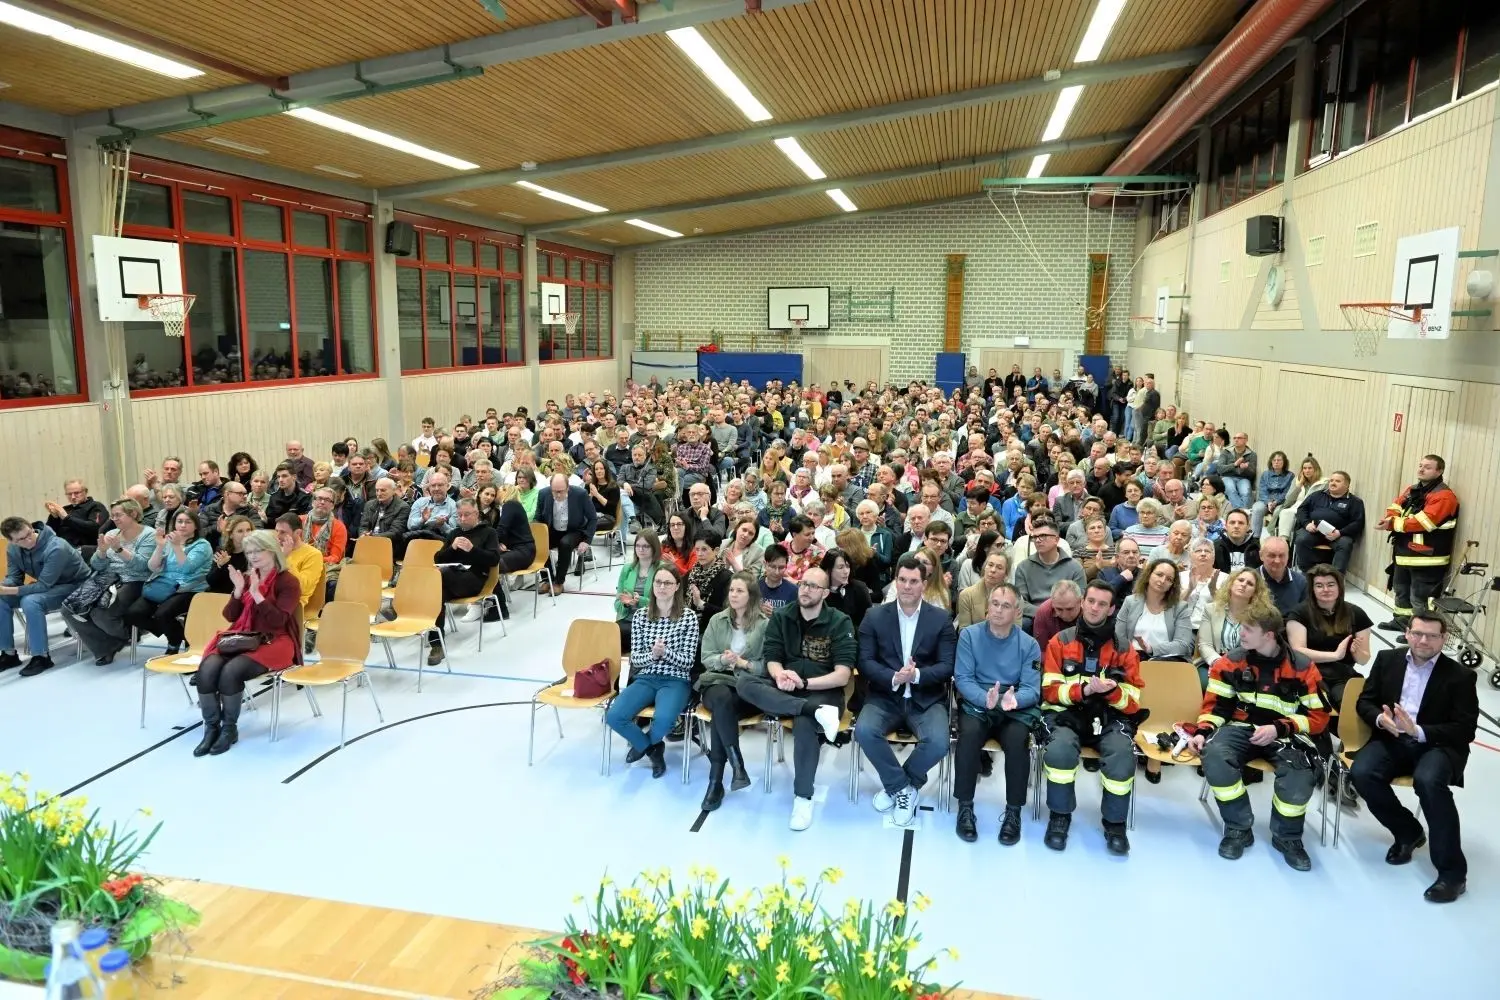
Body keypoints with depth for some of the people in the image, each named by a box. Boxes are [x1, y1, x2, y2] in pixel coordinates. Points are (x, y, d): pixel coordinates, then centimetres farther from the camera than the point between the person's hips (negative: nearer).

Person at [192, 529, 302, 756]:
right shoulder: (246, 578, 12)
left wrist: (256, 593, -21)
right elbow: (230, 616, 11)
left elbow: (278, 621, -15)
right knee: (207, 669, -23)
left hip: (273, 643, -5)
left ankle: (229, 728, -9)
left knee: (231, 671, -30)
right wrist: (238, 590, -5)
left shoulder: (288, 582, -6)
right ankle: (211, 727, -9)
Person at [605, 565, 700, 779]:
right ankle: (653, 749, 6)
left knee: (663, 719, -34)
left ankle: (642, 745, 6)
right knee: (613, 716, -23)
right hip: (645, 678, 3)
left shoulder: (689, 617, -3)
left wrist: (665, 652, -22)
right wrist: (652, 655, -16)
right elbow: (635, 658, 6)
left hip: (676, 681, -3)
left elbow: (688, 661, -4)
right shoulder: (640, 615, 6)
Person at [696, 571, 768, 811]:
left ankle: (716, 780, -26)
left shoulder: (764, 624, 1)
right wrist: (723, 659, -13)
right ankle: (737, 766, -33)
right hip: (717, 681, 2)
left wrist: (744, 663, -16)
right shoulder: (717, 621, 12)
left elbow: (767, 665, -1)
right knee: (722, 699, -36)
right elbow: (705, 658, 8)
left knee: (722, 710, -34)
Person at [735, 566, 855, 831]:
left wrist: (803, 682, -24)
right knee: (743, 682, -26)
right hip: (783, 692, 4)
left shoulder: (840, 622, -5)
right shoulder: (781, 618, 7)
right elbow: (772, 660, 1)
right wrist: (780, 675, -23)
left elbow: (842, 676, -12)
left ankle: (803, 798, -19)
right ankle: (817, 711, -35)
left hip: (822, 693, -4)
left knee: (804, 723, -38)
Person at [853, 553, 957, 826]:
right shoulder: (875, 616, 2)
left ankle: (897, 787, 3)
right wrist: (894, 678, -21)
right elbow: (865, 661, -2)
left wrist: (917, 675, -23)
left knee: (938, 742, -28)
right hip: (885, 697, 0)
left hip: (927, 699, 0)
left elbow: (947, 666, -3)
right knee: (864, 730, -28)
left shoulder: (940, 620, 3)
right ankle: (902, 787, -4)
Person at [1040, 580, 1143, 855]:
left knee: (1123, 755, -30)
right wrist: (1084, 690, -19)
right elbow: (1050, 690, -2)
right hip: (1068, 713, -1)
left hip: (1110, 717, 1)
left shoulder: (1124, 649, 7)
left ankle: (1115, 823, -5)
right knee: (1059, 750, -33)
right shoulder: (1060, 641, 4)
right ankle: (1060, 816, -7)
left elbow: (1133, 703, 4)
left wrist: (1112, 691, -19)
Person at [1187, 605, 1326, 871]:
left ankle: (1287, 837, 0)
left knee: (1299, 777, -33)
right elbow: (1216, 705, 6)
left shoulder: (1302, 667, -5)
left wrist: (1278, 729, -18)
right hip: (1241, 727, 1)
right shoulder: (1231, 662, -1)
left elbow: (1318, 715, -2)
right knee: (1214, 757, -31)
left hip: (1285, 733, -1)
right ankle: (1238, 829, -9)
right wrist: (1203, 732, -13)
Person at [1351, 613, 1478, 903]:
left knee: (1428, 781, -36)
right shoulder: (1387, 660, 9)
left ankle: (1452, 871, -22)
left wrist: (1418, 731, -22)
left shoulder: (1460, 676, -1)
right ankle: (1408, 831, 4)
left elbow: (1465, 729, -7)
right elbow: (1365, 702, 10)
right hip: (1392, 739, 3)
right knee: (1363, 774, -26)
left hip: (1437, 745, -3)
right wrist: (1380, 719, -14)